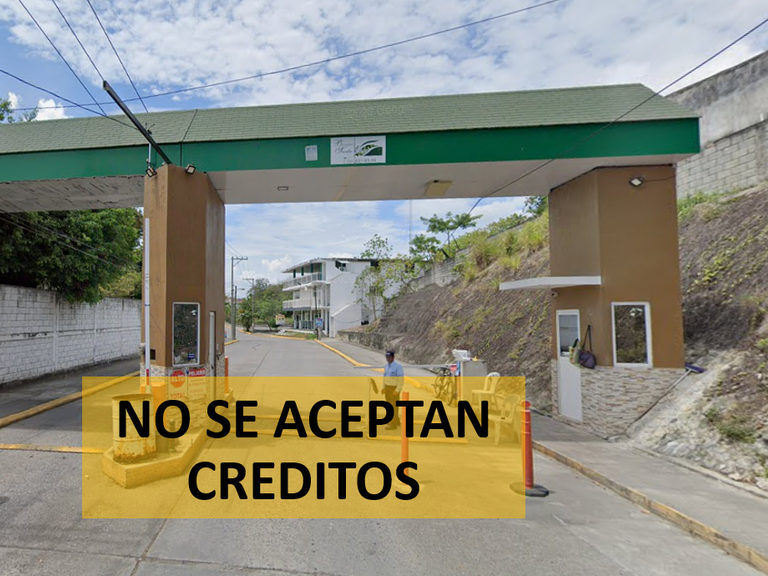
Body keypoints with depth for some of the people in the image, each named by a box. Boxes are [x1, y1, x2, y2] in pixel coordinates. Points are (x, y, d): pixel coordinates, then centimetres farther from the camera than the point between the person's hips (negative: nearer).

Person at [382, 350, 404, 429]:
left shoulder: (398, 366, -19)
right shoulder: (386, 366, 6)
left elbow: (401, 379, -19)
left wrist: (397, 390, -22)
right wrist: (383, 388, 12)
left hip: (394, 389, -8)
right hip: (387, 388, 8)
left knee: (394, 406, -2)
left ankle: (393, 425, 6)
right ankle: (396, 421, 29)